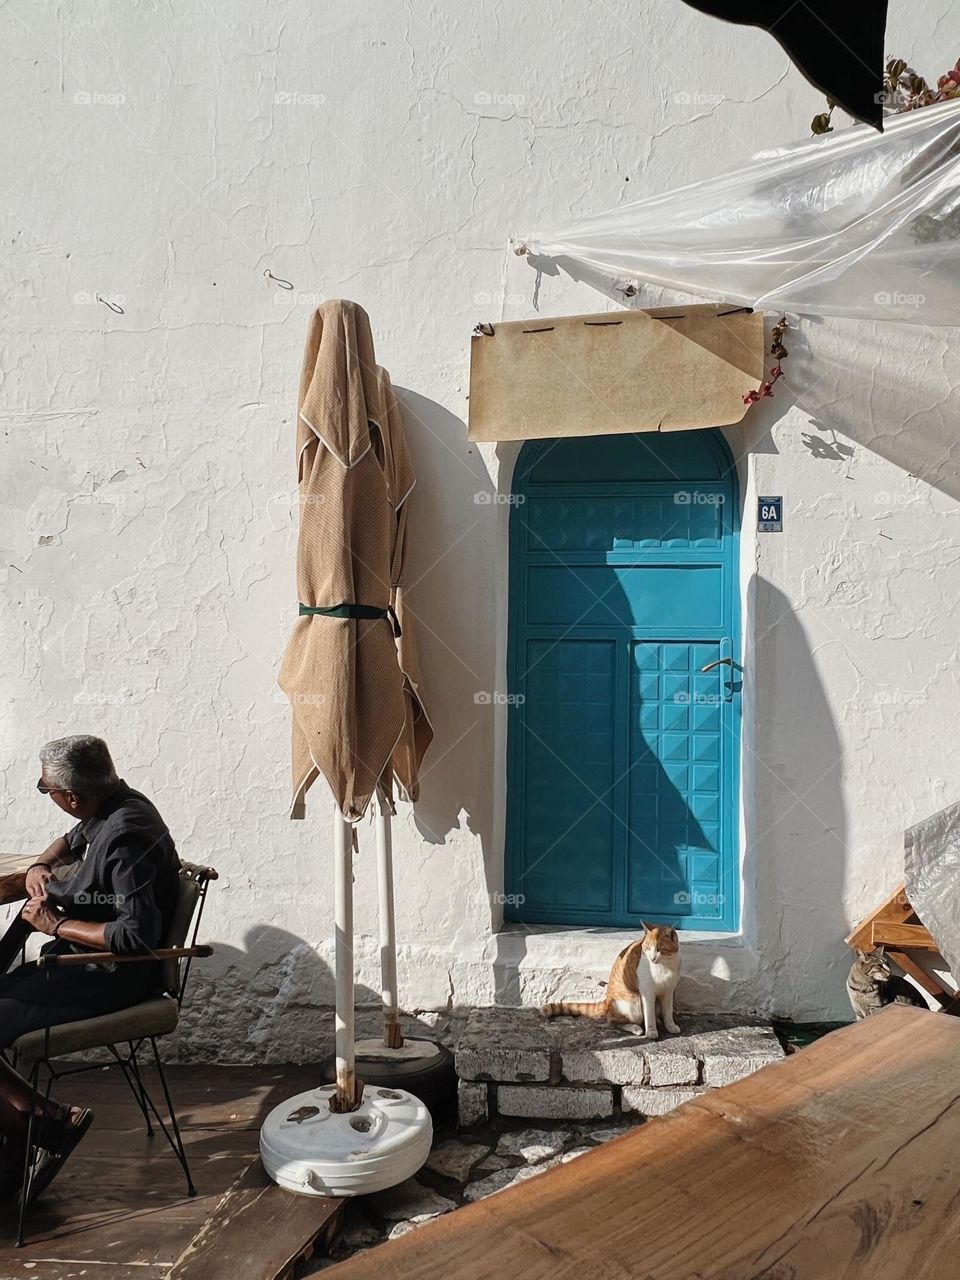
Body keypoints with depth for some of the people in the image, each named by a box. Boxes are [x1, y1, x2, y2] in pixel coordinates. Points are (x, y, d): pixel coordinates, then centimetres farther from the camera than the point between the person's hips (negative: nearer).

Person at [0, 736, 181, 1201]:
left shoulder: (125, 836, -26)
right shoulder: (111, 808, 3)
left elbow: (138, 935, -30)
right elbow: (71, 841, 27)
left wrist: (55, 924, -19)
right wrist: (39, 866, 5)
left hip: (107, 979, -10)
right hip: (83, 961, 10)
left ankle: (47, 1118, 2)